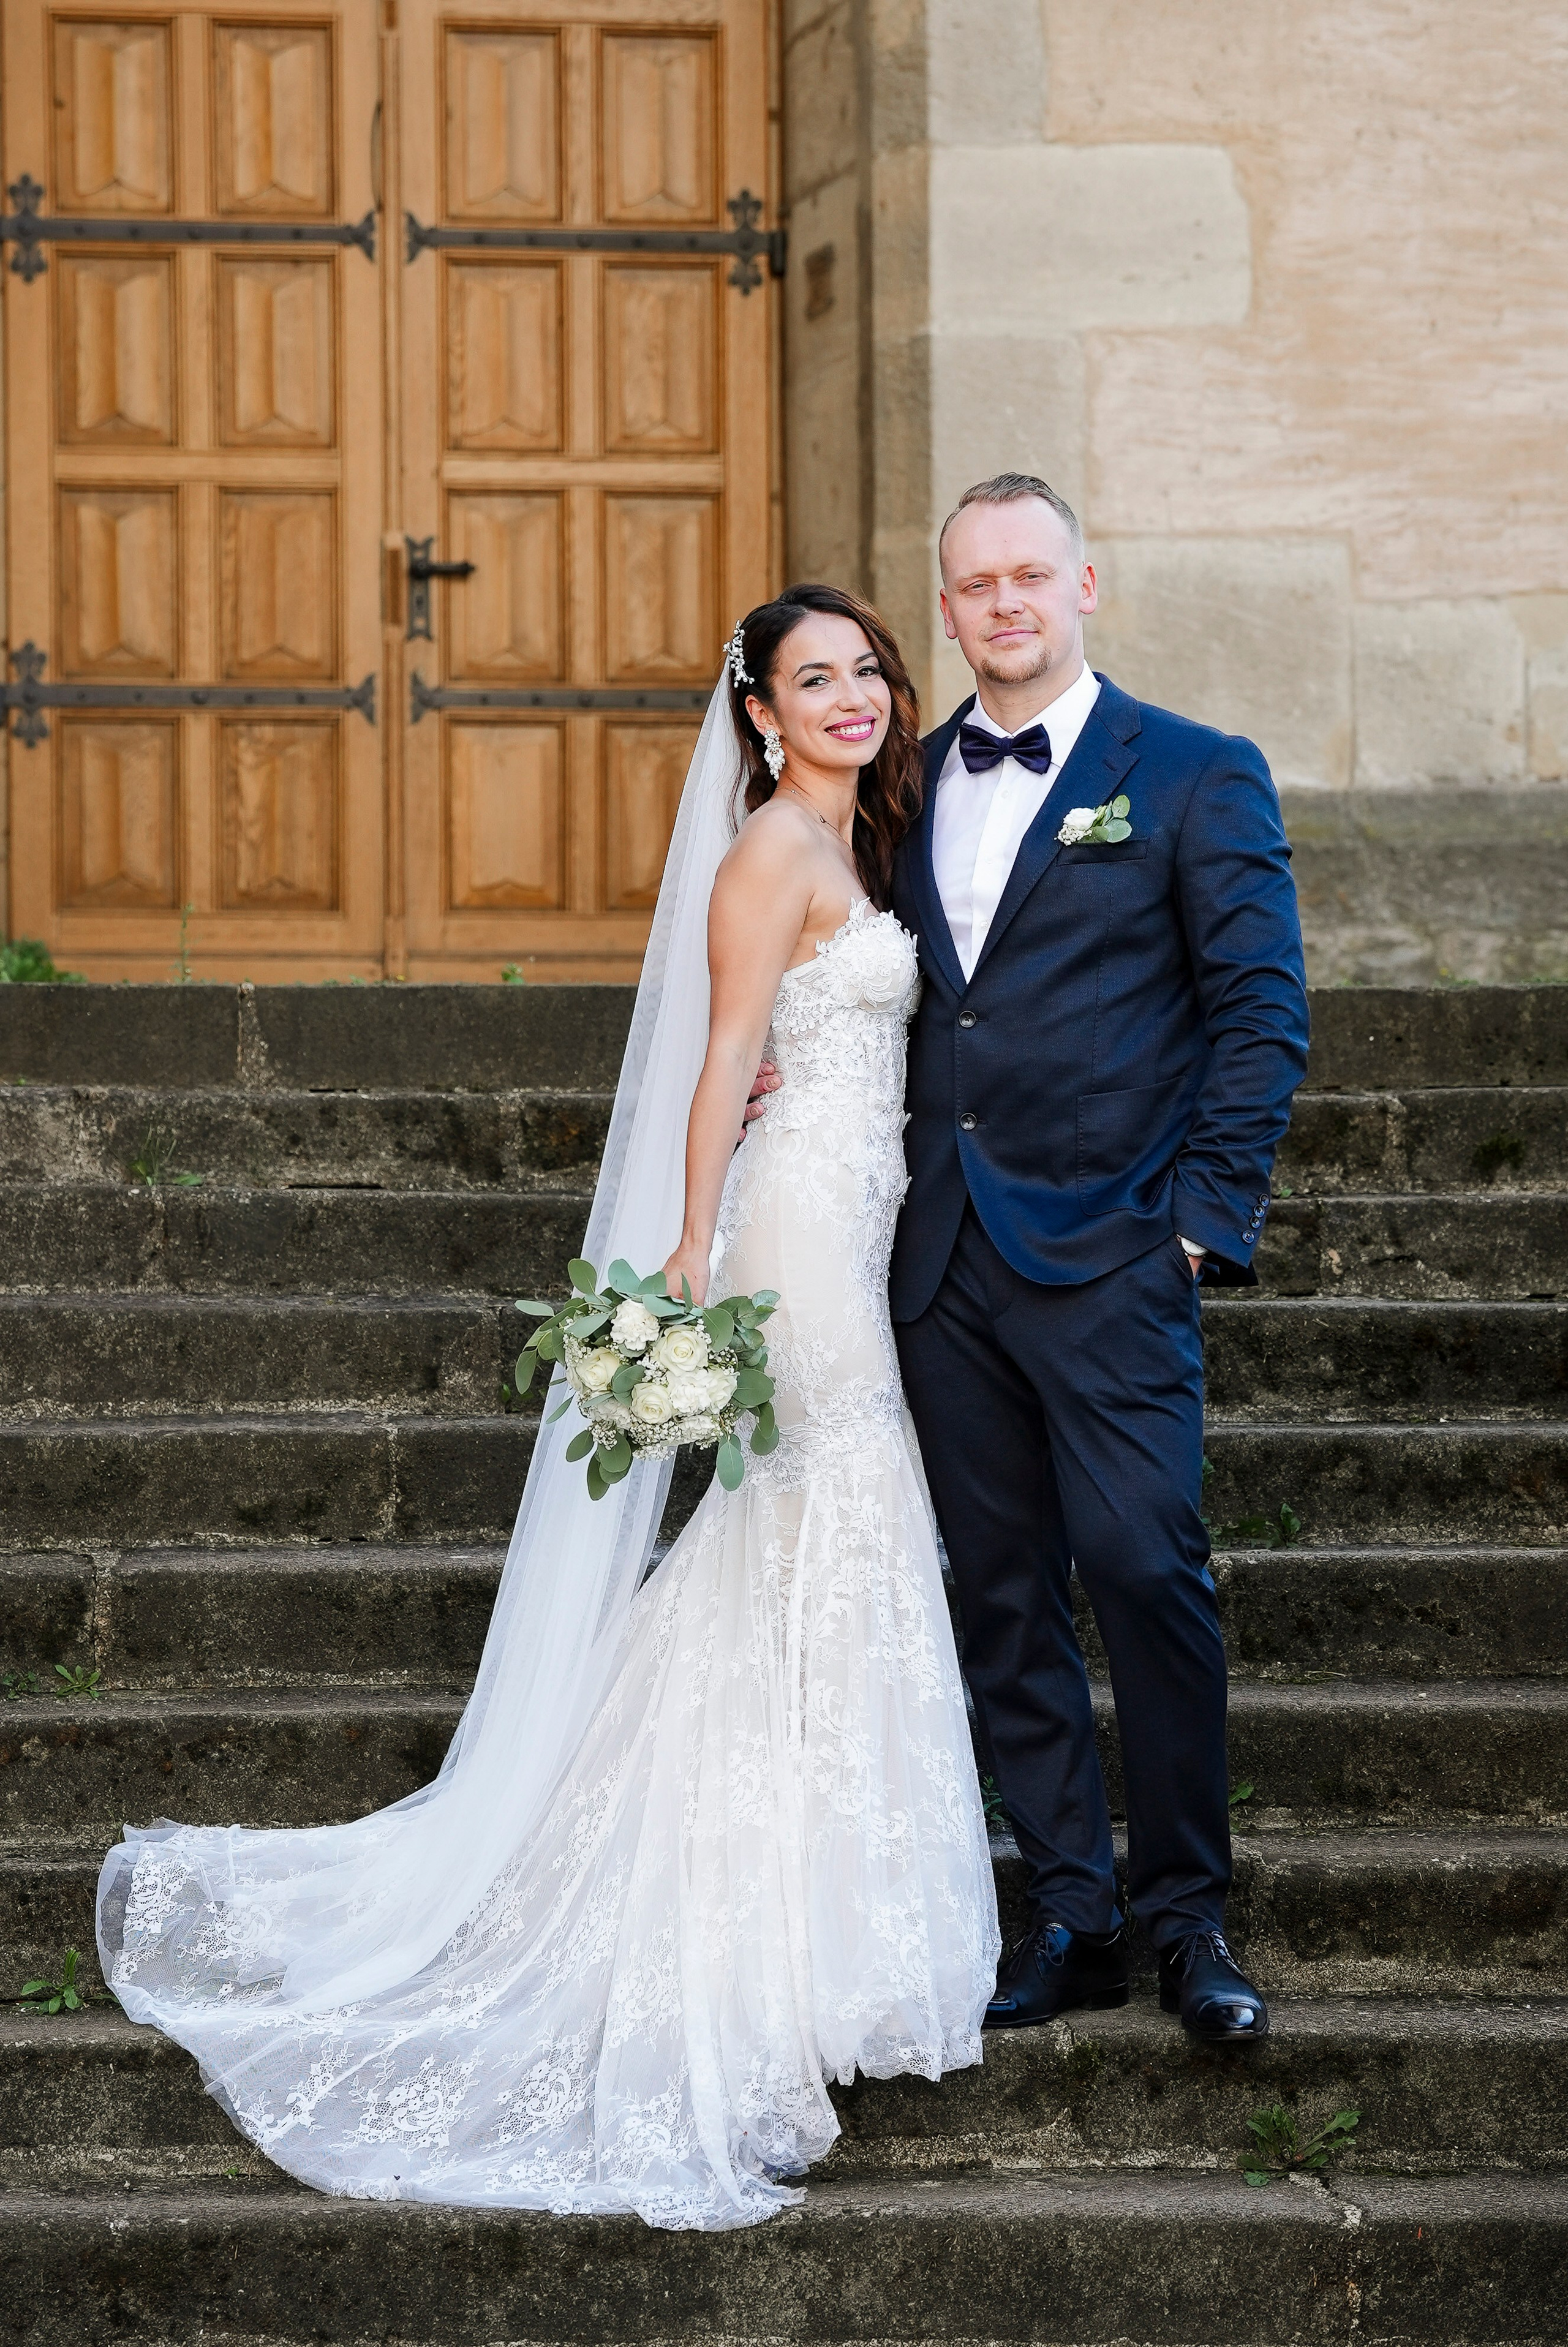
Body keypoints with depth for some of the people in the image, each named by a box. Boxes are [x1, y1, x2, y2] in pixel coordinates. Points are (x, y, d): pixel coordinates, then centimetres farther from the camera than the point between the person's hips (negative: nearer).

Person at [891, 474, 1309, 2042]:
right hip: (944, 1254, 5)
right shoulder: (910, 785, 15)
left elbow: (1261, 1012, -2)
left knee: (1144, 1570, -9)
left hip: (1107, 1253, -5)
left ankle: (1188, 1916, 4)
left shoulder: (1195, 777, 1)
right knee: (1001, 1595, 6)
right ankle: (1072, 1916, 14)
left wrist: (1208, 1216, -8)